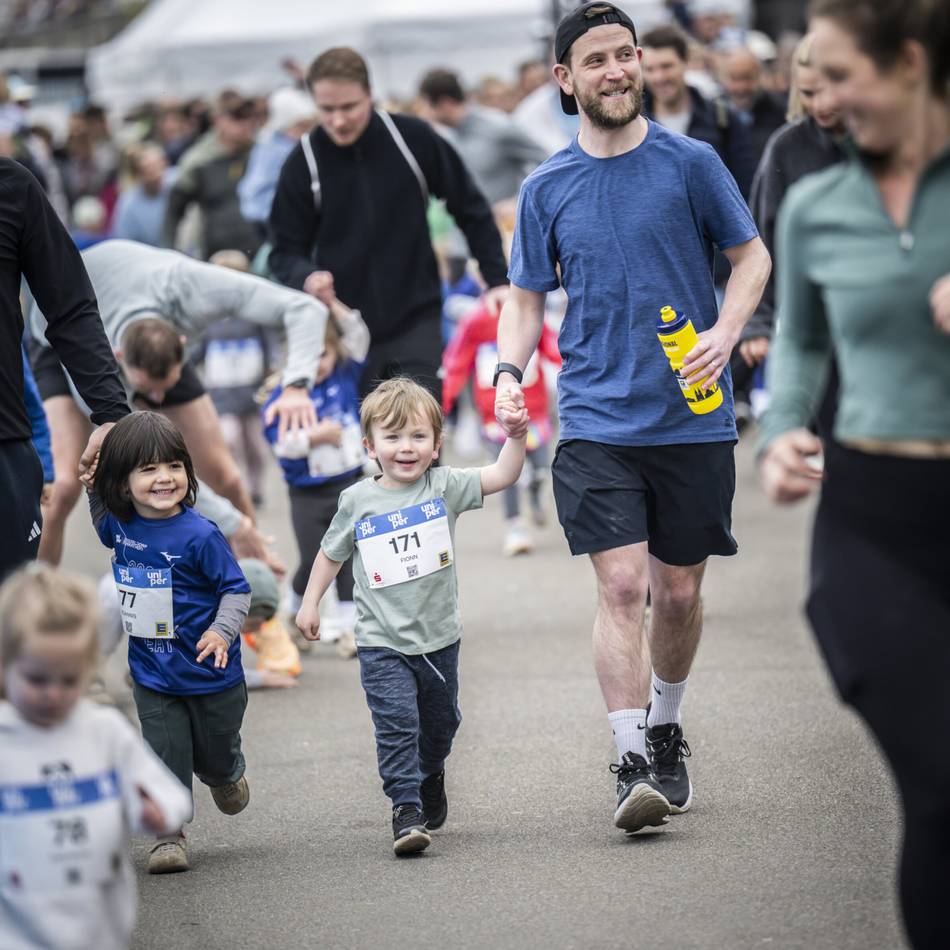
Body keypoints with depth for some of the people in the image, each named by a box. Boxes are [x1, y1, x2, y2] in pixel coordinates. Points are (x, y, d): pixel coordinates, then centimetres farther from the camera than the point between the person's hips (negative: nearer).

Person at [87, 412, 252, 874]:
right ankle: (169, 832, 11)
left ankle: (227, 777, 49)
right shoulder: (122, 525, -5)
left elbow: (237, 590, -15)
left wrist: (222, 631, -31)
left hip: (211, 675, -3)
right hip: (153, 676, 3)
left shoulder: (199, 535, -23)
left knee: (216, 754, 16)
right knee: (166, 754, -2)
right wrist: (94, 492, 5)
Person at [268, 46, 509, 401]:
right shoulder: (303, 162, -4)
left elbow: (470, 209, 5)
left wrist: (497, 280, 2)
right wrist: (306, 278, -20)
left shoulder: (414, 139, -6)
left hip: (415, 320, -1)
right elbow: (285, 250, 2)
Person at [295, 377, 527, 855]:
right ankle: (407, 811, -14)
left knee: (439, 723, 19)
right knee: (396, 725, -15)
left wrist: (516, 435, -28)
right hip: (382, 643, -2)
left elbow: (501, 475, -13)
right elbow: (332, 552, 11)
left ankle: (430, 780, 46)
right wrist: (310, 602, 11)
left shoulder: (445, 486, -4)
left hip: (438, 637, 2)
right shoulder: (358, 501, -3)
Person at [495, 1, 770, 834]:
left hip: (693, 417, 0)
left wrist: (725, 334, -10)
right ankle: (632, 766, -12)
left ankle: (666, 733, 33)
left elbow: (751, 255, 7)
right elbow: (528, 297, 13)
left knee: (679, 593, 9)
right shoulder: (545, 190, 5)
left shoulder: (691, 163, 0)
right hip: (596, 421, 0)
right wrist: (510, 372, -5)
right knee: (622, 585, -13)